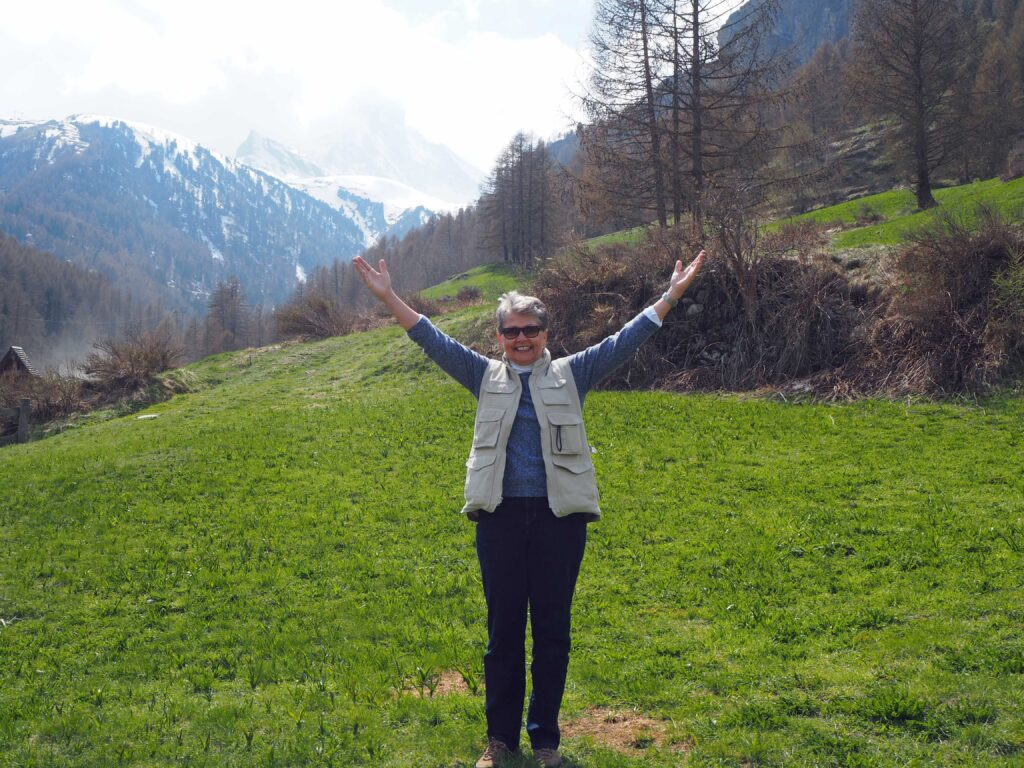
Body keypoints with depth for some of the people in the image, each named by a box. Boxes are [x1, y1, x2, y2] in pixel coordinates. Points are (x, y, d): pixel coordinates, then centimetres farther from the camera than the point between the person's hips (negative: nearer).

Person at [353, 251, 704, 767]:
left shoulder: (571, 375, 8)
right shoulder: (485, 377, 11)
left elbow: (623, 341, 3)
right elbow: (433, 341, 6)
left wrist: (670, 297, -4)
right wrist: (388, 297, -2)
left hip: (560, 517, -1)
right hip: (500, 517, 1)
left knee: (552, 632, 7)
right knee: (503, 631, 8)